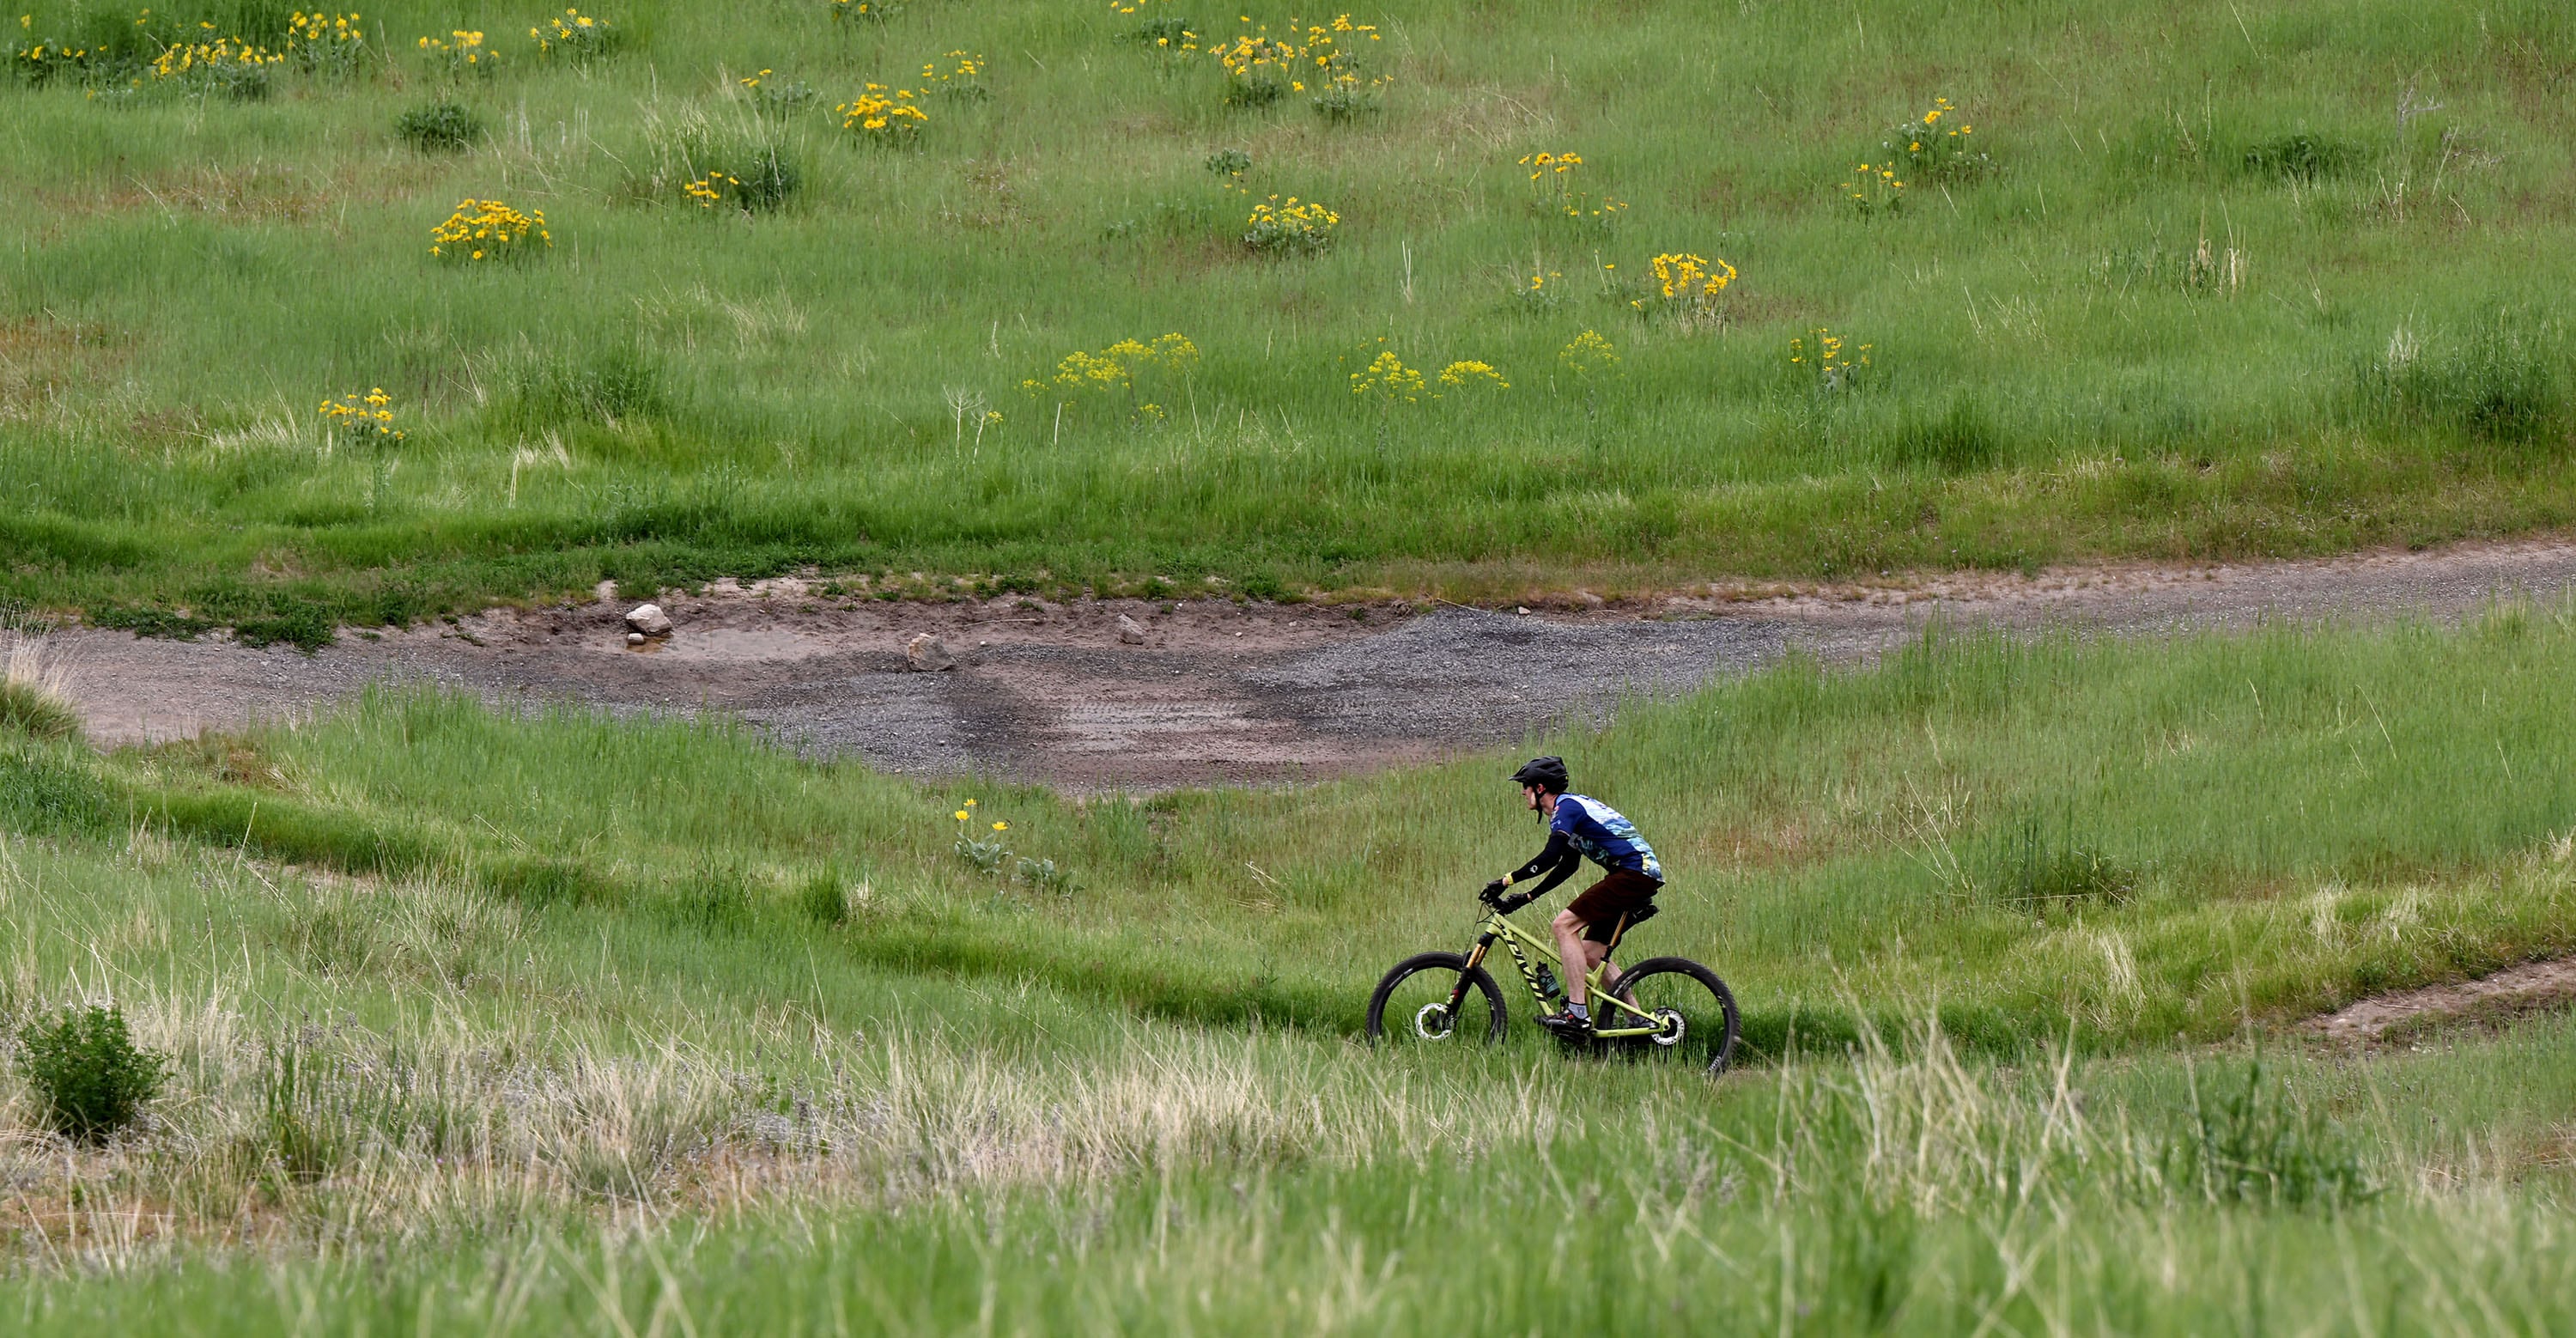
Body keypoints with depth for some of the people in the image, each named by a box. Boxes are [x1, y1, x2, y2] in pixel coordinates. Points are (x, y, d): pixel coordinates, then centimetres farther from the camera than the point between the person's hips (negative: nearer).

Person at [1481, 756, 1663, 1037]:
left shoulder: (1565, 807, -10)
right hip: (1644, 874, 10)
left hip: (1635, 873, -10)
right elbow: (1568, 866, 27)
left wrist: (1507, 880, -20)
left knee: (1564, 925, -15)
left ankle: (1577, 1014, -21)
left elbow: (1550, 857, -23)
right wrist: (1527, 897, 23)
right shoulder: (1571, 806, 21)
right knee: (1591, 953, 13)